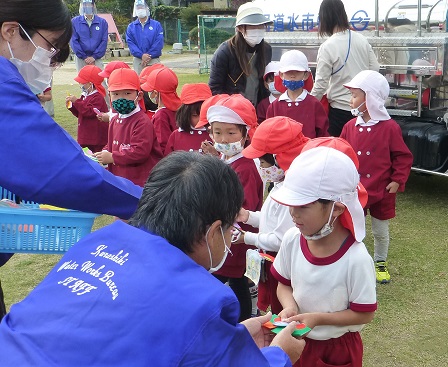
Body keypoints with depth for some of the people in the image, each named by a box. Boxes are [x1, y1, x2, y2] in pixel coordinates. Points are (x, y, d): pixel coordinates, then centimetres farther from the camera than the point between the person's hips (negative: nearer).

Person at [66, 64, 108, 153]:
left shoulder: (97, 97, -15)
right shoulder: (85, 95, 13)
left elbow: (90, 112, -26)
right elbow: (79, 113, 22)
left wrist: (76, 101, -22)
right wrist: (71, 105, 5)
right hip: (86, 135, 10)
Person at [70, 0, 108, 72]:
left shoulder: (102, 22, 5)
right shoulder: (75, 21, 3)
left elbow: (104, 41, 2)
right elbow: (74, 41, 0)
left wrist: (94, 56, -7)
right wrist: (84, 57, -7)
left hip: (96, 58, 0)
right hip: (81, 58, 0)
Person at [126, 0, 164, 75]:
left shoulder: (156, 25, 4)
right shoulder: (131, 27, 9)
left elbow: (159, 43, -4)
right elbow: (130, 43, -1)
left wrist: (149, 55, -13)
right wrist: (142, 55, -15)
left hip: (154, 60, -1)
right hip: (138, 60, 2)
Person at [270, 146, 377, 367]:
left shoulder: (356, 259, -27)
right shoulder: (292, 239, -14)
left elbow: (365, 314, -17)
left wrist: (318, 318, -25)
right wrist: (290, 307, -18)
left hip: (337, 349, -4)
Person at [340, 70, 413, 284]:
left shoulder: (389, 127, -13)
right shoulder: (351, 126, -3)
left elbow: (403, 157, -7)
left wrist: (397, 180, -11)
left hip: (382, 190, -2)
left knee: (381, 230, 14)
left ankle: (380, 262, 35)